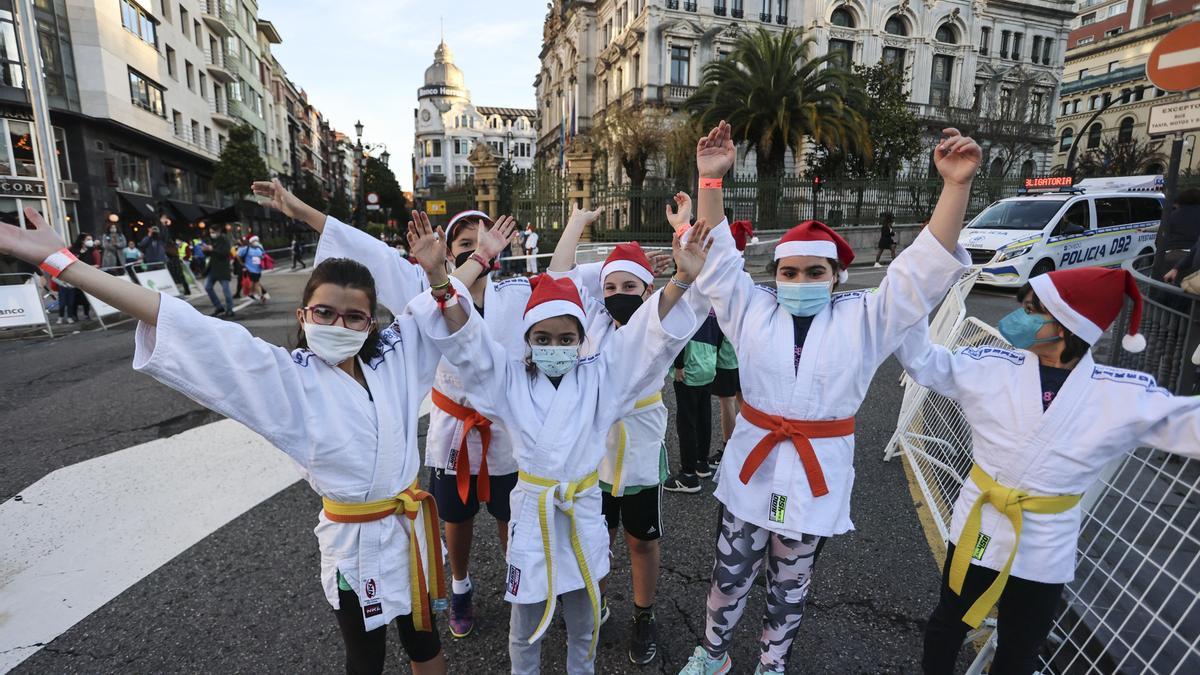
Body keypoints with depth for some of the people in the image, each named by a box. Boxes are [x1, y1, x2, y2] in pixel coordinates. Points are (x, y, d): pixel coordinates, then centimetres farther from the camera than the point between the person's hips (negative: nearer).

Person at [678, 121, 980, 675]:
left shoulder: (862, 318, -4)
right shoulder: (753, 310, -3)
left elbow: (925, 269, -11)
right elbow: (717, 259, -9)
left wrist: (956, 185, -22)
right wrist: (710, 180, -19)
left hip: (817, 474, 0)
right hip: (753, 465, 1)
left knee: (790, 587, 21)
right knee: (730, 576, 17)